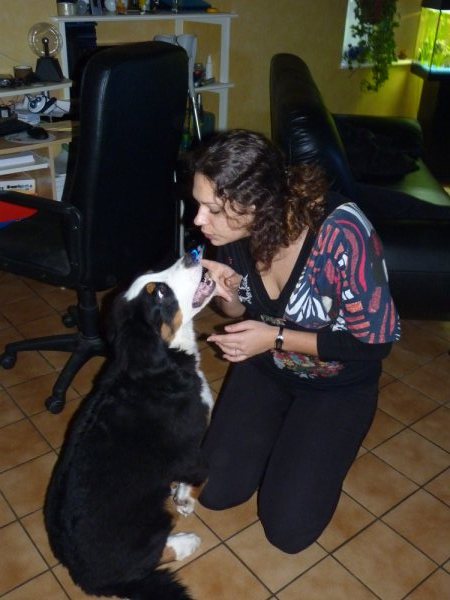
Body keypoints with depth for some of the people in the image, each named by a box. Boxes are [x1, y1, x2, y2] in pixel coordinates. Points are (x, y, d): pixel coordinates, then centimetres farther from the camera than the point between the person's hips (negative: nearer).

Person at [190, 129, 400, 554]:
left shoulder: (342, 232, -35)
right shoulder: (234, 230, -18)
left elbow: (375, 342, -24)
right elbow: (243, 313, 1)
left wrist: (277, 338, -27)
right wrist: (228, 295, -23)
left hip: (337, 383, -4)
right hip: (265, 366, 4)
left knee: (287, 528, -6)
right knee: (216, 491, 0)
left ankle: (321, 444, 21)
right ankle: (277, 430, 25)